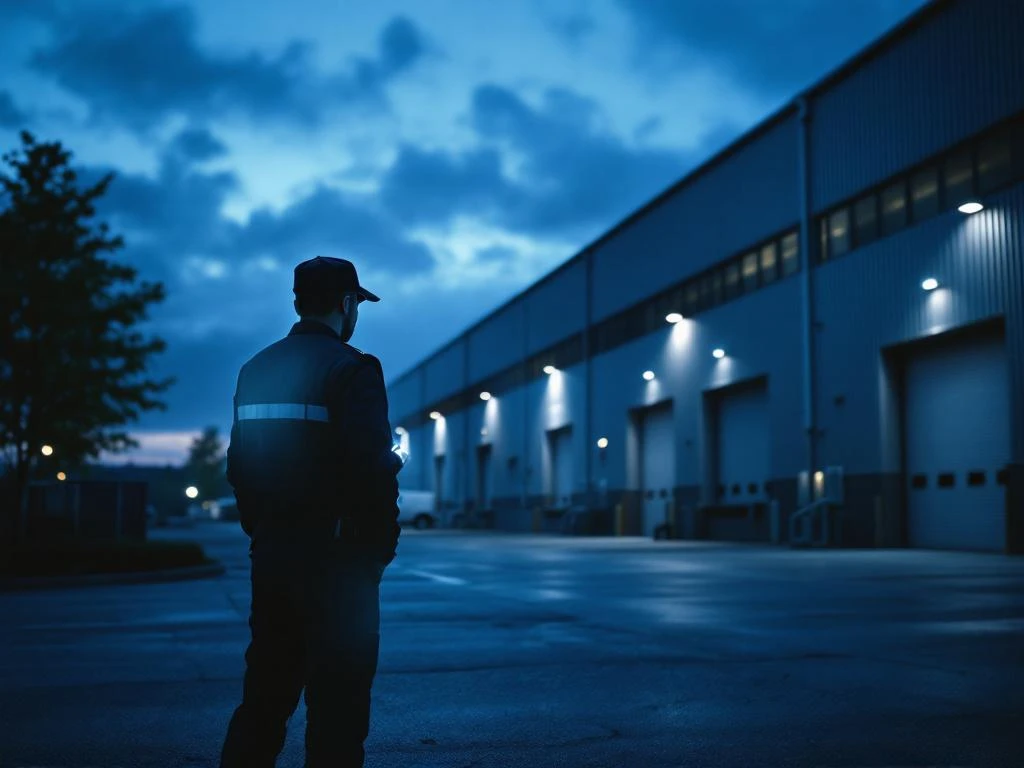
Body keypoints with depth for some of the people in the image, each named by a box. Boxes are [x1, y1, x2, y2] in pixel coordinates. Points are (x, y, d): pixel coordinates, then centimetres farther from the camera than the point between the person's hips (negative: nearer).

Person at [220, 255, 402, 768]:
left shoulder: (254, 370, 10)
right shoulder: (352, 369, -12)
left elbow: (238, 467, 12)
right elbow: (372, 471, -18)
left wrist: (262, 532, 17)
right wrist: (380, 547, -7)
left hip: (271, 553, 7)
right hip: (335, 561, -7)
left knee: (265, 692, 15)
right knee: (338, 704, 2)